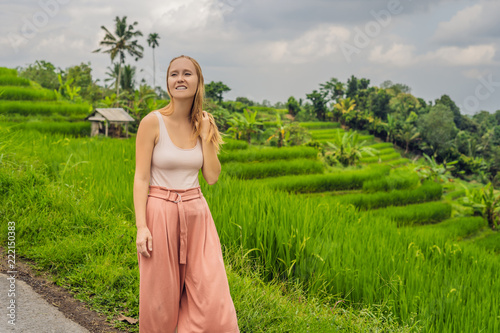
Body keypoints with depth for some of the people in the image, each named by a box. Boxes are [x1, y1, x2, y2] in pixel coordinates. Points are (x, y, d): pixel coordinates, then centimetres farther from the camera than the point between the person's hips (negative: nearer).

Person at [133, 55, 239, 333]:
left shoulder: (204, 125, 6)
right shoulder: (152, 122, -8)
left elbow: (212, 177, 2)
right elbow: (141, 178, -9)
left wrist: (205, 136, -5)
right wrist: (141, 226, -16)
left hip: (196, 215, 4)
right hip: (160, 213, -4)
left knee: (211, 295, 1)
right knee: (161, 297, 5)